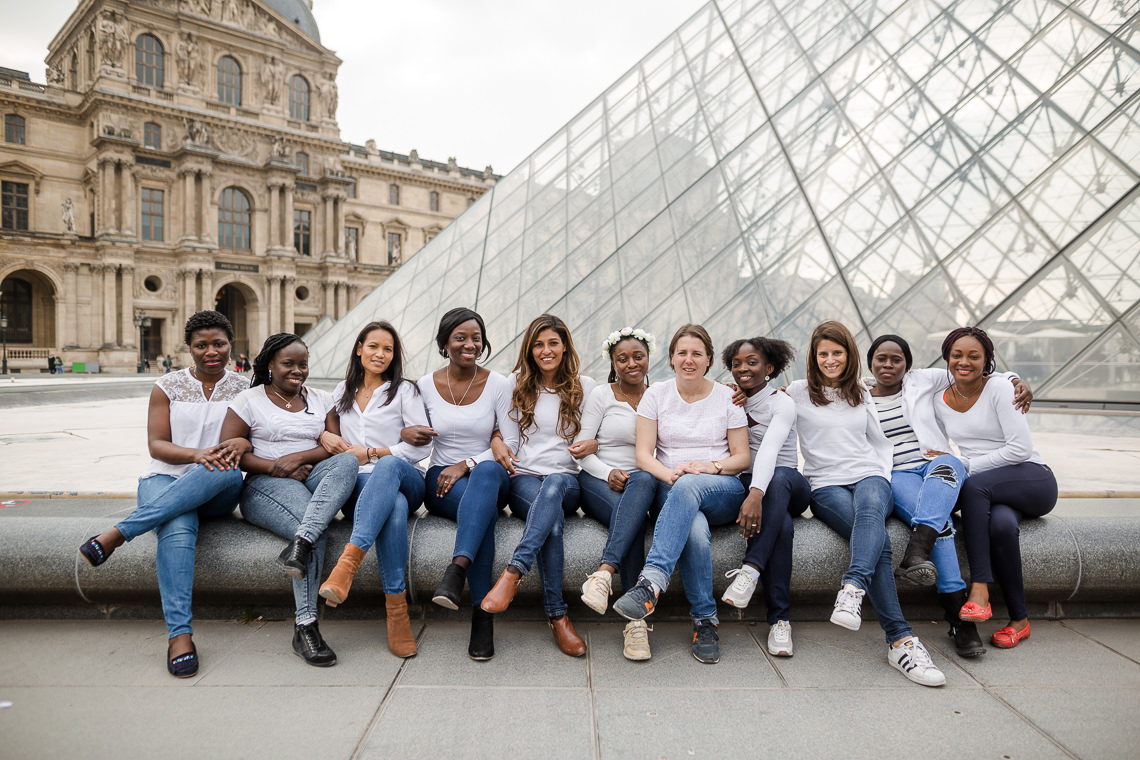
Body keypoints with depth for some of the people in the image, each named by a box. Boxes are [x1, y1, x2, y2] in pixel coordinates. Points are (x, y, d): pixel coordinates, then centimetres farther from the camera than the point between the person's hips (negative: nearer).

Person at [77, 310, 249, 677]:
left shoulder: (243, 391, 11)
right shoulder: (167, 387, 10)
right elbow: (156, 445, 1)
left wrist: (242, 444, -21)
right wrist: (197, 454, -19)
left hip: (216, 493, 1)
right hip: (165, 478, 0)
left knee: (227, 472, -38)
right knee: (178, 531, -36)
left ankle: (119, 533, -34)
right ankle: (179, 633, -37)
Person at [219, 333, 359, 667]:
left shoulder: (321, 400, 18)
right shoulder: (250, 400, 8)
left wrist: (299, 457, -12)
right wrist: (276, 467, -12)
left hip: (314, 478, 4)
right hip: (266, 485, -3)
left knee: (348, 461, -32)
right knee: (317, 532, -33)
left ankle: (300, 542, -45)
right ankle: (304, 628, -30)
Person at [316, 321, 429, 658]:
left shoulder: (405, 390, 10)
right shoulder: (342, 391, 22)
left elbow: (422, 447, 1)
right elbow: (328, 425, 33)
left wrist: (370, 453, -5)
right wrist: (325, 435, 8)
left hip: (405, 480, -1)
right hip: (359, 485, 1)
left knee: (387, 467, -42)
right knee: (395, 506, -39)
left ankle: (348, 560, -53)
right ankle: (396, 610, -43)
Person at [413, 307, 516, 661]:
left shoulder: (498, 385, 3)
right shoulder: (426, 385, 7)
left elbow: (510, 443, -2)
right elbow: (417, 436, 18)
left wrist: (466, 464, -15)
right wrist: (409, 433, -7)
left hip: (490, 474, 0)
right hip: (441, 480, 0)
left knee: (488, 471, -41)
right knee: (484, 510, -36)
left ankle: (456, 571, -51)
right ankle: (482, 613, -37)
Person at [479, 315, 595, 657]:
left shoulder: (585, 387, 12)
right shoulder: (517, 384, 13)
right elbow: (507, 434, 14)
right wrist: (496, 441, -10)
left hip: (567, 481, 0)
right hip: (524, 479, 0)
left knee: (553, 485, -40)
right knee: (553, 519, -36)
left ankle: (513, 572, -48)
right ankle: (557, 616, -36)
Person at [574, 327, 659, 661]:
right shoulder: (601, 395, 7)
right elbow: (580, 450, 1)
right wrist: (608, 473, -19)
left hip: (643, 481, 2)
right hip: (597, 482, -2)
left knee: (644, 480, -37)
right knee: (634, 517, -35)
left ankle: (604, 572, -47)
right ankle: (637, 619, -38)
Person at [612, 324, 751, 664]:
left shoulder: (727, 397, 10)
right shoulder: (656, 394, 10)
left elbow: (742, 457, 7)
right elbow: (643, 454, 2)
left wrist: (711, 466, -13)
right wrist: (670, 474, -18)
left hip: (723, 492, 0)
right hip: (671, 492, 0)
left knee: (689, 486, -38)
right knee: (695, 531, -36)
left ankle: (651, 580, -46)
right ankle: (705, 621, -24)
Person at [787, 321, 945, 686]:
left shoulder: (862, 394, 21)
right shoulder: (797, 393, 11)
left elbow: (881, 444, 23)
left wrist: (885, 478, 9)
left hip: (869, 477, 2)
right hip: (826, 486, -2)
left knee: (871, 509, -39)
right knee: (878, 541, -32)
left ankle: (852, 588, -59)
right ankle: (901, 640, -39)